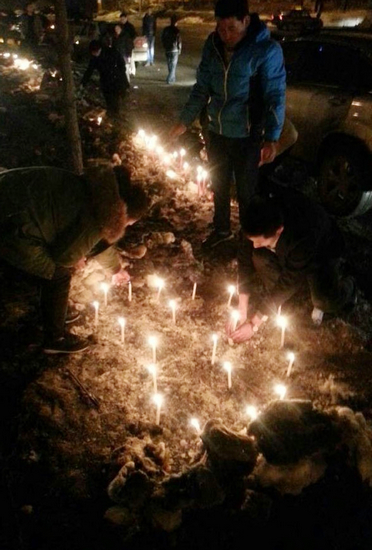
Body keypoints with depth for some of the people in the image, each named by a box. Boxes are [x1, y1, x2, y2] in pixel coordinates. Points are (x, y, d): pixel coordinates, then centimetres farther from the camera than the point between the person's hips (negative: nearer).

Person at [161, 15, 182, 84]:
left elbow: (162, 39, 8)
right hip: (174, 50, -5)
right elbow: (179, 41, -10)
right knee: (173, 65, 0)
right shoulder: (176, 30, -12)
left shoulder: (165, 29, 2)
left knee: (169, 65, 16)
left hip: (167, 49, 5)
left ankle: (172, 78, 25)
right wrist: (179, 49, 3)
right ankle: (169, 79, -8)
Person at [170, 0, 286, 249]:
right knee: (219, 185, 20)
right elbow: (202, 88, 8)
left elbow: (275, 96, -16)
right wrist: (185, 121, 6)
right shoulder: (213, 46, -1)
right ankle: (222, 229, 42)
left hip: (247, 137, -5)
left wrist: (272, 138, -26)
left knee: (246, 191, 8)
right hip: (217, 132, 5)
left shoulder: (267, 49, -16)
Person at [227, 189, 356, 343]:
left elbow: (288, 283, -37)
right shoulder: (258, 224, -32)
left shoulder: (304, 234, -45)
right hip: (286, 251, 4)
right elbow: (245, 260, -21)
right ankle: (276, 303, 0)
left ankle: (347, 286, 13)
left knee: (329, 303, -26)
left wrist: (254, 323, -32)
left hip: (322, 252, -4)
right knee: (260, 258, -28)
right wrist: (242, 311, -22)